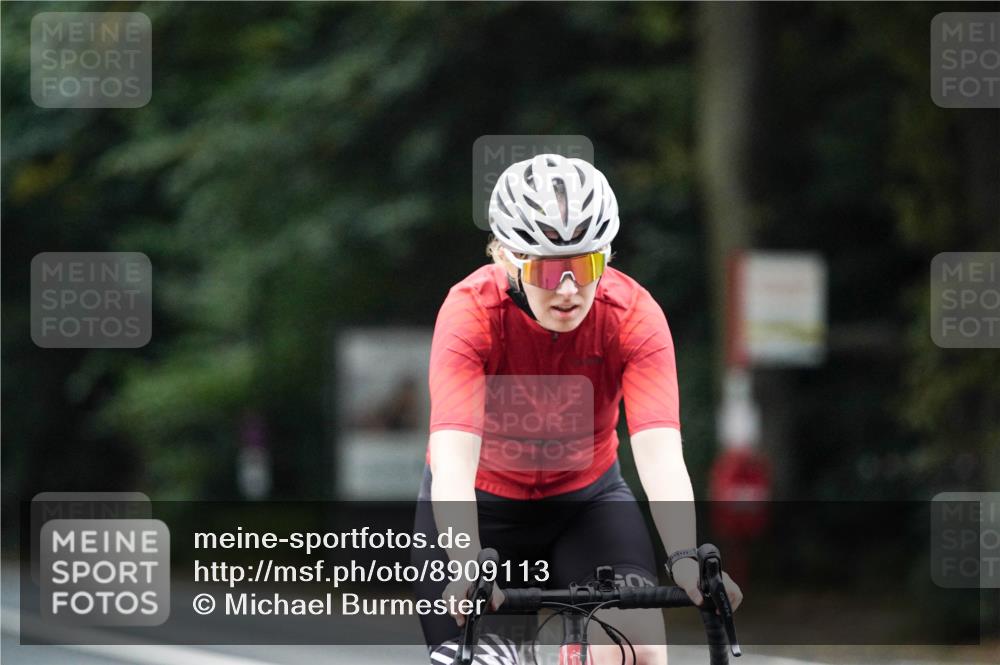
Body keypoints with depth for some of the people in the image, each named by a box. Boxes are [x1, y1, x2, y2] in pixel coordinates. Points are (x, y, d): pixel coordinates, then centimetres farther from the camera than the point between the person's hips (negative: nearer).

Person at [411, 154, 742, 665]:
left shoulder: (634, 313, -23)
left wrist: (685, 559, -52)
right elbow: (452, 462, -39)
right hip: (481, 504, -1)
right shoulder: (472, 311, -28)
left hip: (585, 500, 1)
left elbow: (660, 454, -34)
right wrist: (468, 567, -56)